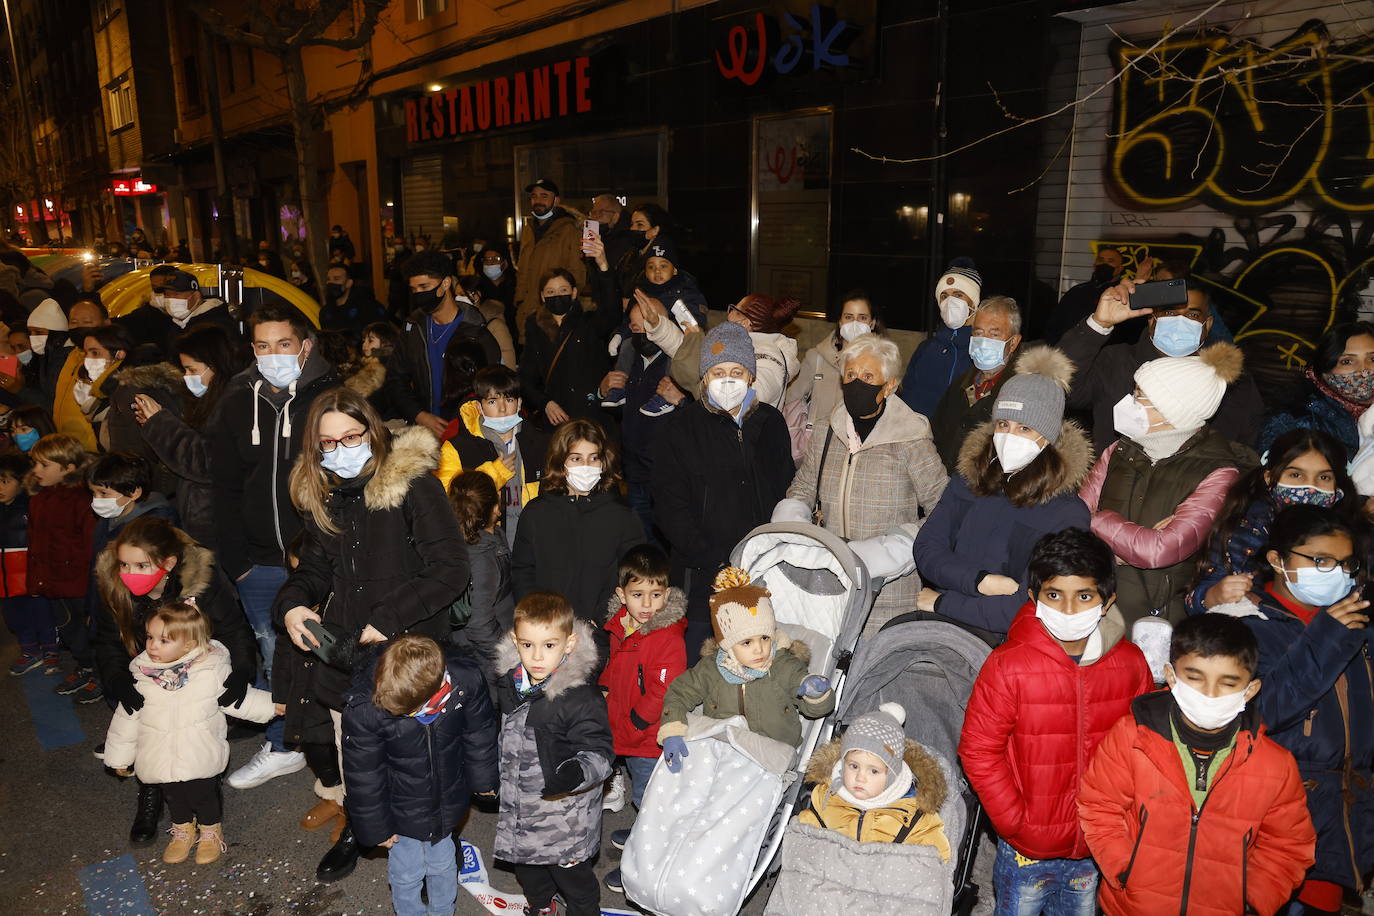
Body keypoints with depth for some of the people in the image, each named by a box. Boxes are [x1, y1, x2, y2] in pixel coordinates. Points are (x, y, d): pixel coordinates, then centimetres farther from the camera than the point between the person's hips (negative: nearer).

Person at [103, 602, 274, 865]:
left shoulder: (212, 668, -16)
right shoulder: (141, 674, -9)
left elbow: (238, 699, -2)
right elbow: (127, 716, 4)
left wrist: (273, 705, -7)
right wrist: (120, 757, 11)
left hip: (201, 760, -3)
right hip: (161, 760, 3)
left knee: (204, 795, 9)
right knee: (174, 796, 18)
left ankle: (211, 830, 38)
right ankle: (183, 829, 46)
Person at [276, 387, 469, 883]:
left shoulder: (412, 483, -15)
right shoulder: (321, 493, 5)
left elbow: (450, 568, -17)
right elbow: (316, 567, 16)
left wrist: (390, 618, -20)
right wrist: (291, 604, -5)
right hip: (343, 649, 5)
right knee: (352, 748, 18)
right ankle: (357, 828, 44)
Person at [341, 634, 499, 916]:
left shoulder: (465, 681, -28)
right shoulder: (362, 709, -32)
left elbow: (479, 734, -7)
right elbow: (364, 777, -16)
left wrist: (483, 780, 8)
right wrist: (376, 827, -4)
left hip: (447, 802, 2)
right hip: (402, 809, -2)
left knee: (442, 864, 24)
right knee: (407, 873, 16)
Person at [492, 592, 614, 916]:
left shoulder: (582, 696, -26)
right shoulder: (509, 682, -5)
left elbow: (598, 751, -22)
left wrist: (577, 773, -40)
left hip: (564, 812, -7)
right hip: (519, 805, 7)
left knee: (571, 874, 13)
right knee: (526, 866, 28)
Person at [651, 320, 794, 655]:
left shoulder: (771, 423, 10)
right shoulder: (681, 430, 1)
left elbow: (786, 493, 14)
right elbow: (671, 510, -5)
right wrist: (714, 562, -13)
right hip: (703, 577, -2)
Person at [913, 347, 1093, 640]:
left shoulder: (1068, 514, -6)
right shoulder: (967, 482, 9)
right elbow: (927, 550, 4)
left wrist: (943, 602, -9)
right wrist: (981, 582, -13)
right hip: (934, 626, 4)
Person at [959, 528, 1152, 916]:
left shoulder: (1130, 663, -7)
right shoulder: (1008, 666, -18)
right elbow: (978, 750, -14)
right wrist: (1017, 825, -14)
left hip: (1099, 848, 3)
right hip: (1029, 849, -3)